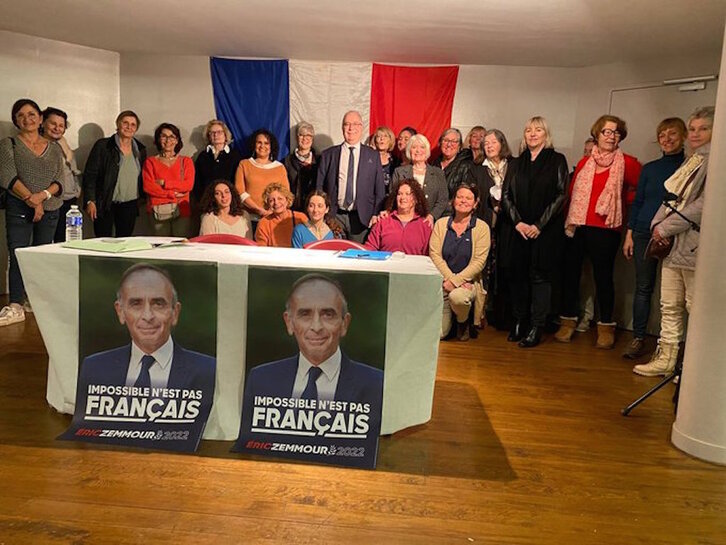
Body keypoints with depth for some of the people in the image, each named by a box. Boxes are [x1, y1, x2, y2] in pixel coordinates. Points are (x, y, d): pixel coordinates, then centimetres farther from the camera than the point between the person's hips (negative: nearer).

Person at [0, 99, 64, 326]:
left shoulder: (54, 148, 11)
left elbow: (60, 181, 4)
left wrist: (43, 195, -15)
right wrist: (31, 200, -16)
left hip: (50, 209, 3)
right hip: (19, 208, -3)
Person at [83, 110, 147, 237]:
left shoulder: (140, 149, 9)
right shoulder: (102, 146, -3)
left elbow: (143, 177, 16)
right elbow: (89, 175, -5)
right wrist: (90, 201, -12)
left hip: (130, 206, 4)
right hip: (105, 205, -3)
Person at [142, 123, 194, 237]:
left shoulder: (186, 161, 15)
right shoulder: (151, 162, 13)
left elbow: (189, 185, 1)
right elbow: (148, 187, 0)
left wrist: (164, 183, -5)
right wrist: (173, 194, -8)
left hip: (181, 210, 0)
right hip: (158, 211, 0)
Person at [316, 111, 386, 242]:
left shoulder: (373, 156, 8)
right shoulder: (328, 155, 8)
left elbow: (380, 189, 7)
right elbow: (319, 188, 8)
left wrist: (376, 214, -3)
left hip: (362, 218, 0)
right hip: (334, 216, 0)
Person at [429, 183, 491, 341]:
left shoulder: (481, 228, -1)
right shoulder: (441, 223, 5)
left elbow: (479, 262, -8)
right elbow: (434, 255, -3)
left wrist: (456, 280, -16)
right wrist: (450, 278, -15)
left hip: (468, 281, -1)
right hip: (442, 281, 2)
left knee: (458, 297, -38)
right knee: (438, 333, -11)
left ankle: (463, 322, -2)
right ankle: (449, 318, 29)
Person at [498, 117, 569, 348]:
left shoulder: (557, 161, 4)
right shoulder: (516, 164, 15)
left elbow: (561, 195, -4)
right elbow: (506, 195, 8)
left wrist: (539, 224, -11)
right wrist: (517, 221, -7)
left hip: (545, 231, -3)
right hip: (516, 229, 4)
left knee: (540, 275, -3)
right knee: (517, 275, 5)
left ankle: (536, 328, 1)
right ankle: (518, 322, 16)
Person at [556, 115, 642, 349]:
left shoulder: (627, 163, 1)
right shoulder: (584, 162, 11)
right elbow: (572, 192, 12)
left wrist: (619, 202, 3)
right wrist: (569, 218, 4)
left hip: (605, 228, -3)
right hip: (576, 226, 4)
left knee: (603, 276, 2)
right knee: (570, 273, 6)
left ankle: (606, 327, 14)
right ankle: (568, 321, 18)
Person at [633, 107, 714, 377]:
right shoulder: (689, 163, 20)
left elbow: (704, 204, -16)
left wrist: (666, 228, -12)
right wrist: (658, 225, 1)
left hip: (696, 246, -8)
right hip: (672, 244, 8)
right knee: (669, 306, 11)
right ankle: (666, 358, 20)